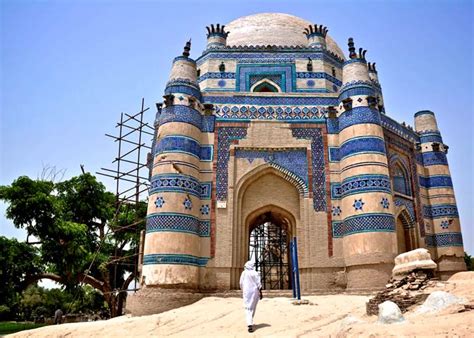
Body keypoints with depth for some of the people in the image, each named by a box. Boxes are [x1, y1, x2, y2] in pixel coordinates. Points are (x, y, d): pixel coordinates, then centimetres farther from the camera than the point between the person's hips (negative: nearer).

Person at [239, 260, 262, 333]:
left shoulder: (244, 273, 0)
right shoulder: (255, 273, -5)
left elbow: (241, 283, 7)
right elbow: (259, 284, -6)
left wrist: (243, 291, 21)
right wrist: (260, 293, 0)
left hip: (246, 291, 0)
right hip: (255, 291, 0)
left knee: (248, 308, -4)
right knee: (253, 307, 17)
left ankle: (250, 324, -20)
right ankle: (250, 322, 29)